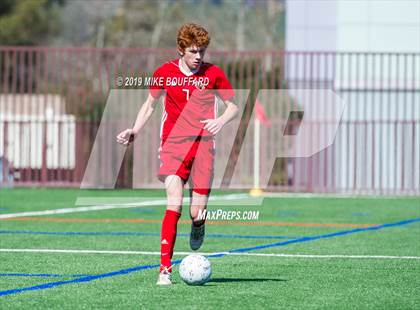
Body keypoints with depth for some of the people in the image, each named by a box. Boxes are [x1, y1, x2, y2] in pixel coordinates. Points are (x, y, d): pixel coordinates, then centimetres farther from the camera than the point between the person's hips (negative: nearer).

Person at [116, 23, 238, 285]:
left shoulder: (213, 74, 1)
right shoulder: (165, 73, 4)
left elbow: (233, 106, 9)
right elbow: (150, 105, 18)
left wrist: (221, 121, -12)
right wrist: (134, 131, 4)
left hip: (203, 146, 0)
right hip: (173, 145, 0)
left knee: (197, 213, -4)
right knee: (175, 203, -18)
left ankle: (198, 225, 37)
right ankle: (165, 268, -16)